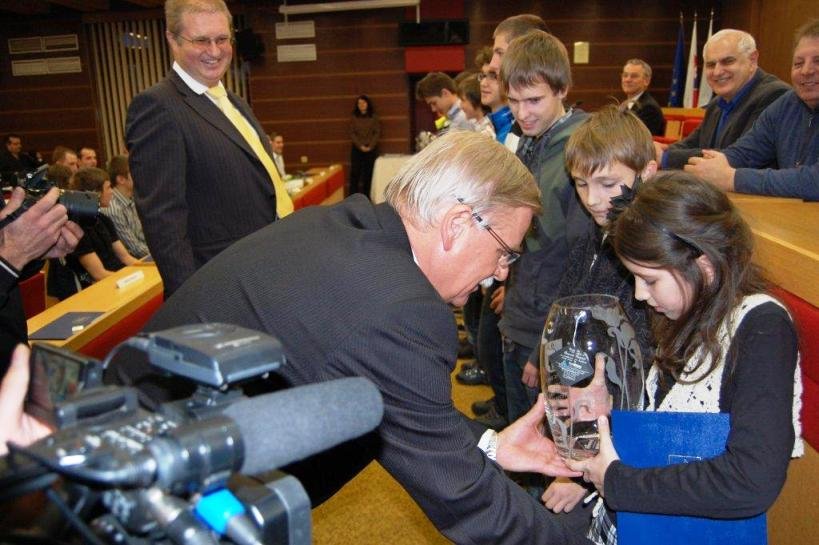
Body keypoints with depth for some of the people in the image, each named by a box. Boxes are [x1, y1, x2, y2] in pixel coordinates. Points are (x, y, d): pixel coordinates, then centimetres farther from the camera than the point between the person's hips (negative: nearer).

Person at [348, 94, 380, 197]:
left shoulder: (374, 117, 5)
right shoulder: (354, 118, 6)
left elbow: (377, 132, 1)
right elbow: (352, 134, 2)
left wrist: (370, 146, -10)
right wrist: (360, 146, -9)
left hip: (371, 149, 0)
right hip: (357, 149, 0)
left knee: (368, 173, 0)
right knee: (355, 173, -5)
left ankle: (366, 196, 6)